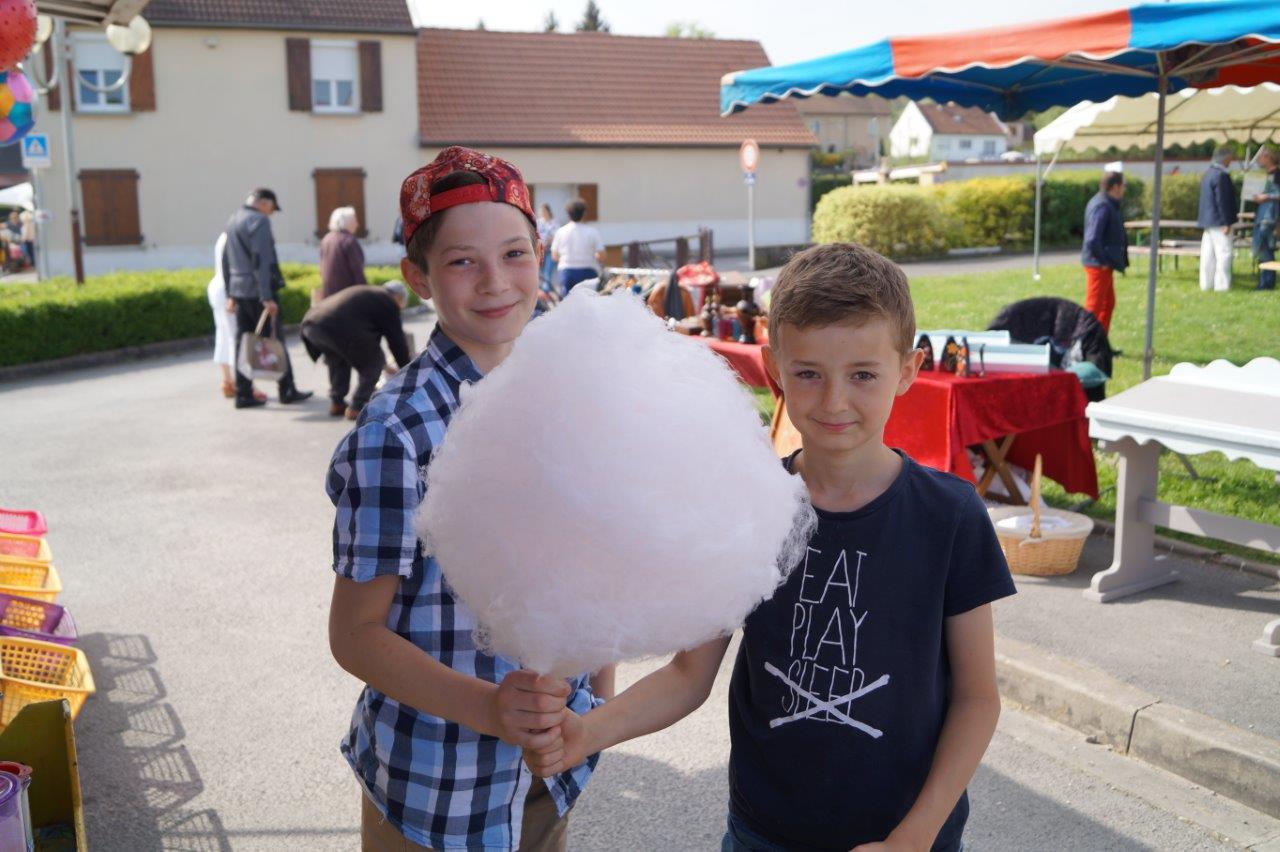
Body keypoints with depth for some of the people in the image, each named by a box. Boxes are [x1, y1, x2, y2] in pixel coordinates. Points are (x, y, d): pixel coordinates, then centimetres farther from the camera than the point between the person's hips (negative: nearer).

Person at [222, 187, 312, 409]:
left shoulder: (232, 221, 17)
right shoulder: (259, 220, -12)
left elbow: (225, 260, 21)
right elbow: (261, 261, -20)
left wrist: (230, 293, 24)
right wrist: (267, 297, -22)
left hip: (239, 290, 8)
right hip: (258, 291, -8)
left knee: (243, 342, 9)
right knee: (275, 340, 0)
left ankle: (243, 394, 9)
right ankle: (287, 391, 7)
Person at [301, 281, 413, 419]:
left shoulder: (364, 294, 37)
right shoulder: (388, 303, 13)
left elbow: (369, 336, 46)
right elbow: (397, 341, 14)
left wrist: (384, 365, 54)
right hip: (339, 329, -8)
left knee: (337, 359, 34)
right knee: (373, 365, 11)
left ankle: (336, 403, 32)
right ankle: (357, 407, 11)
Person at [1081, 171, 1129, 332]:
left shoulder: (1109, 204, 12)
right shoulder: (1102, 206, -21)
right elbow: (1092, 240, -29)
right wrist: (1103, 261, -20)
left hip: (1104, 264, 11)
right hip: (1099, 265, -11)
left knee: (1108, 303, 19)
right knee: (1094, 306, -3)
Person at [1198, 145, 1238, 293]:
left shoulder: (1208, 174, 14)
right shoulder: (1221, 175, -16)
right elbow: (1222, 201, -19)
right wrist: (1226, 223, -18)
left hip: (1207, 220, 10)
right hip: (1219, 221, -10)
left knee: (1208, 253, 10)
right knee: (1224, 252, -6)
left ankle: (1206, 283, 13)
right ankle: (1222, 284, -7)